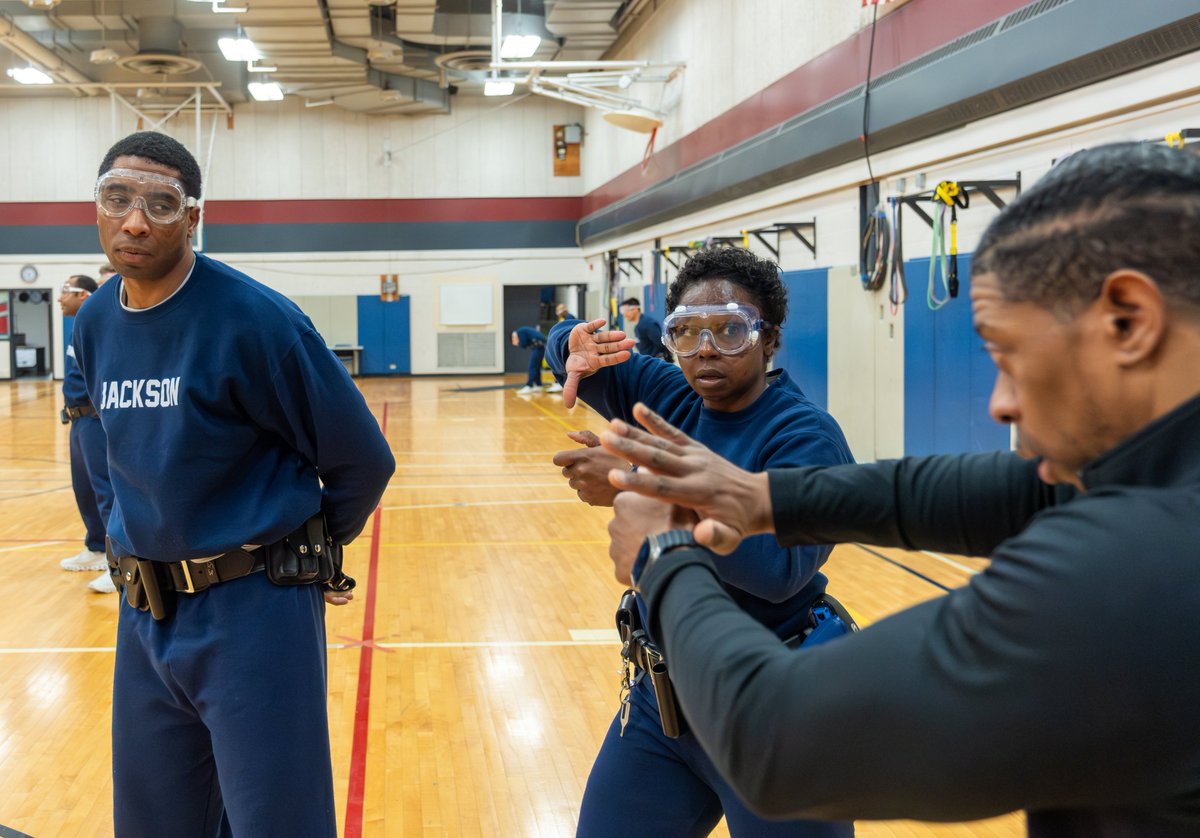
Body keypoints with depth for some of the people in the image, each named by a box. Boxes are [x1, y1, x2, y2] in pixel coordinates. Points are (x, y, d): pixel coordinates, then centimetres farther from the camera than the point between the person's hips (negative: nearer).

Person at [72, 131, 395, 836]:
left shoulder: (252, 318, -16)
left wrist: (310, 553, 5)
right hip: (145, 615, 6)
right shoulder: (94, 325, 4)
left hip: (255, 611, -6)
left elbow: (361, 459, -9)